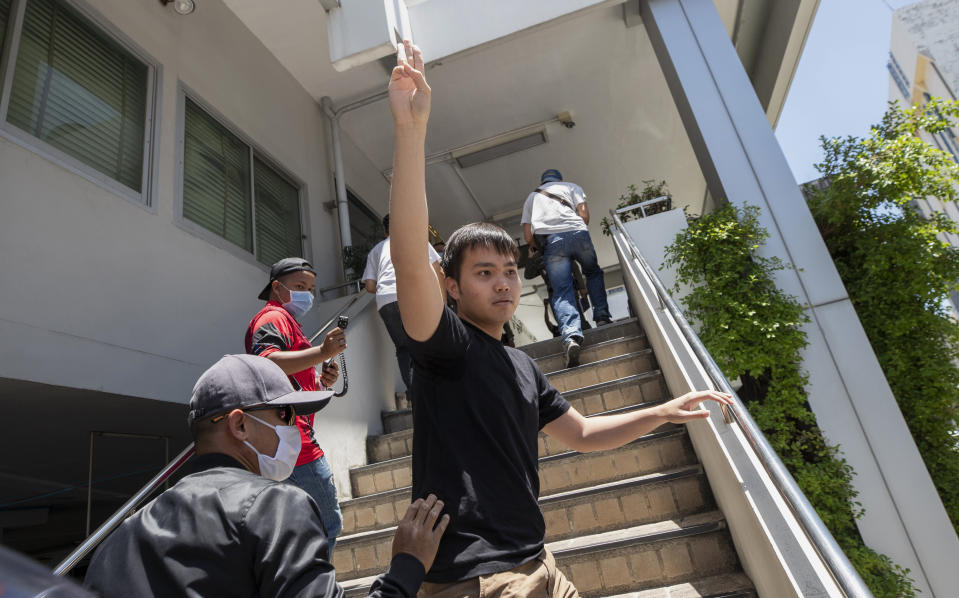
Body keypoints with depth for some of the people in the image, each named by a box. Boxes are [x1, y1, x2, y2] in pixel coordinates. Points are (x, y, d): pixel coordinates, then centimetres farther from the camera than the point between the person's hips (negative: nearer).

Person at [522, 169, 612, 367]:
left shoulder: (531, 197, 31)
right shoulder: (571, 187, 28)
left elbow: (528, 237, 18)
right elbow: (584, 214, 9)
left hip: (551, 240, 0)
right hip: (577, 232, 0)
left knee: (561, 291, -7)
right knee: (593, 273, 25)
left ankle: (571, 337, -30)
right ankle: (602, 317, 12)